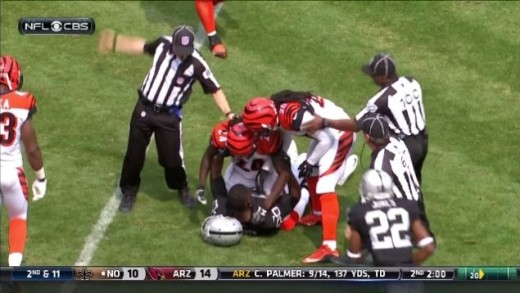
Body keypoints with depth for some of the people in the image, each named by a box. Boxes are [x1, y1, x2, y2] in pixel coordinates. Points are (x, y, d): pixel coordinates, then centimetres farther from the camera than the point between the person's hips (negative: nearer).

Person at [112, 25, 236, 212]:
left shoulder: (196, 63, -18)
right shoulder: (163, 44, -9)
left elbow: (215, 89, -15)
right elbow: (143, 46, 12)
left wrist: (228, 113, -25)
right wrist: (115, 44, 17)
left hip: (169, 116, -3)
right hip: (143, 108, 3)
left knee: (171, 157, 0)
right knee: (134, 153, 9)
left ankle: (182, 189, 30)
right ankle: (129, 191, 29)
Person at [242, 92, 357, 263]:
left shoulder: (296, 117, -34)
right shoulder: (276, 108, -10)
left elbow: (327, 139, -25)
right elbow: (284, 132, 10)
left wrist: (310, 162, -13)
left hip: (339, 135, -9)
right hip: (326, 131, 9)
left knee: (325, 186, -14)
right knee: (312, 174, 23)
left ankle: (329, 246, -20)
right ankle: (318, 214, 49)